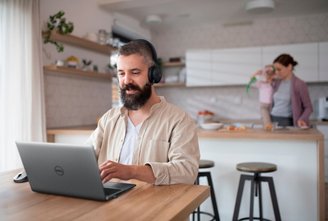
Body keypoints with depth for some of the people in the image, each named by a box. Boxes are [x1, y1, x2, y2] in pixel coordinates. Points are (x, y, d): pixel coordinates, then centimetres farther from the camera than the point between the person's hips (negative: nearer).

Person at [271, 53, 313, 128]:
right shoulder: (276, 83, 9)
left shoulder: (299, 84, -5)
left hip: (287, 122, -4)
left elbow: (308, 107, -2)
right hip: (272, 120, 4)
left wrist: (302, 119, -17)